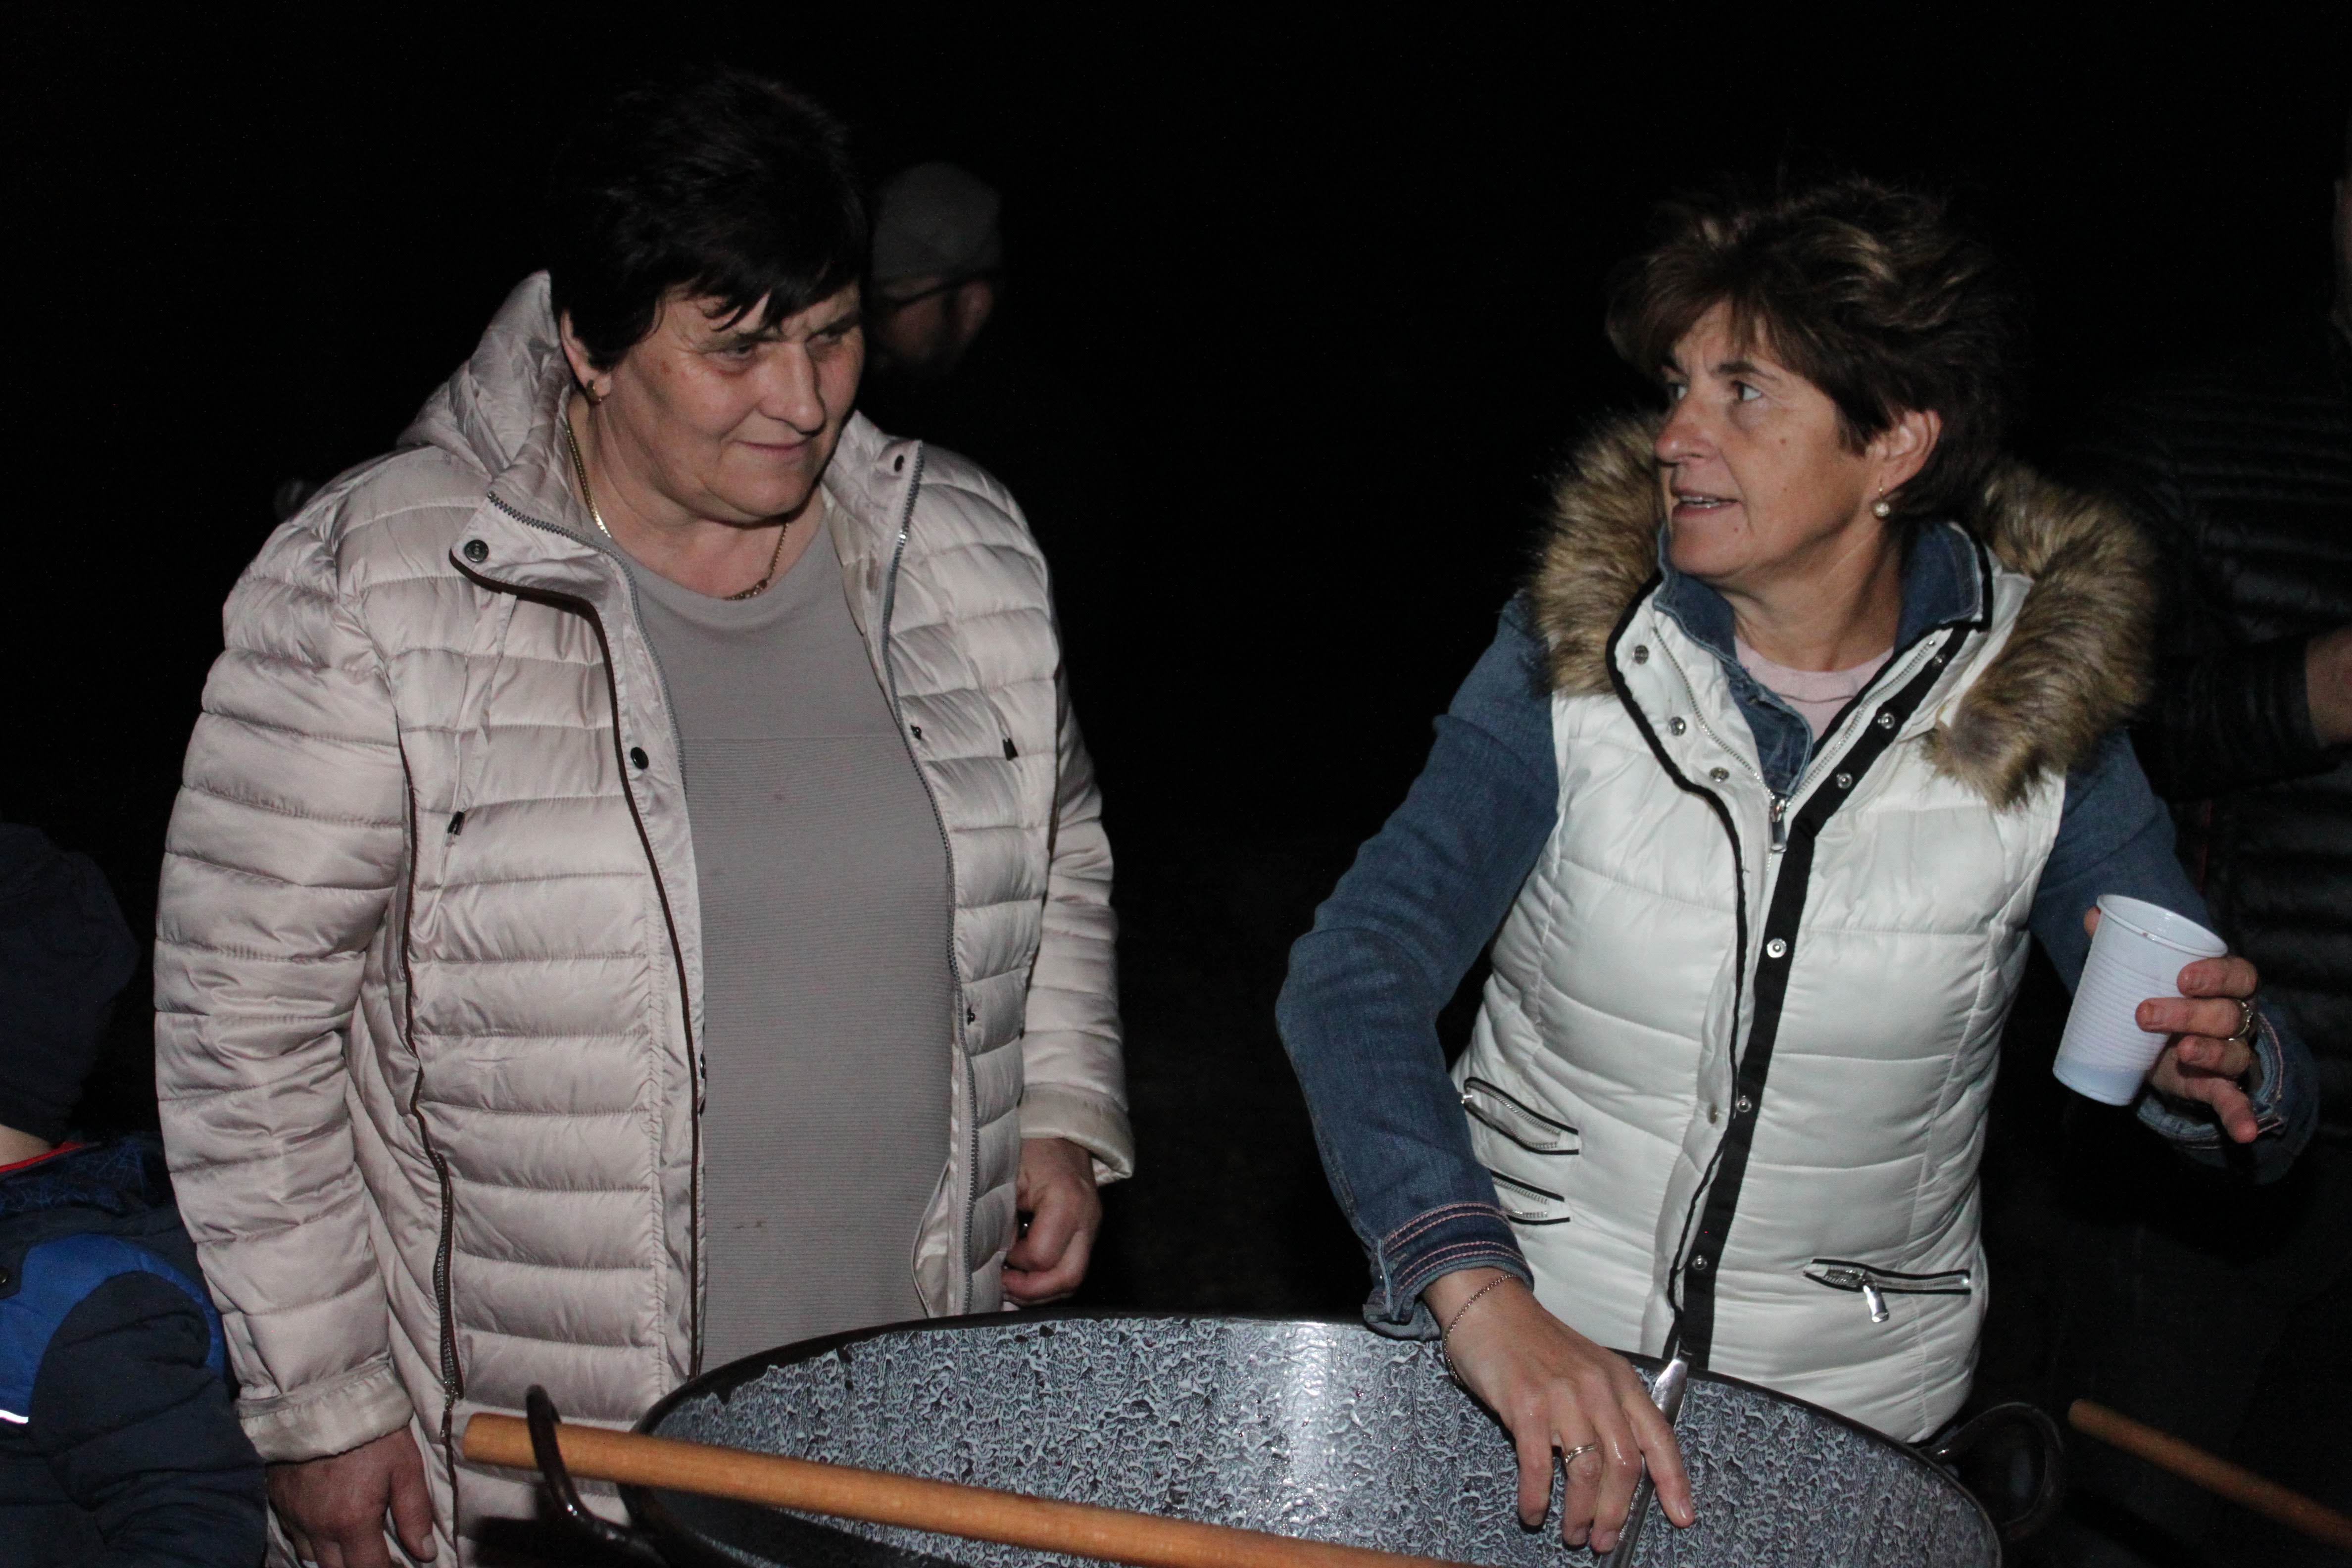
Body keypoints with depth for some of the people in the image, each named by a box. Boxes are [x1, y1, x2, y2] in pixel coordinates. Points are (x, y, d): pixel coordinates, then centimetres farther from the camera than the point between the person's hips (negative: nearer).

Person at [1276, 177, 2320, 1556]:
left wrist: (2218, 1072, -28)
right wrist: (1480, 1285, -38)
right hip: (1508, 1345, 0)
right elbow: (1355, 975, -23)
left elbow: (2265, 1113, -4)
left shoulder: (2040, 716, -9)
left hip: (1851, 1411, 1)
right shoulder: (1576, 663, -10)